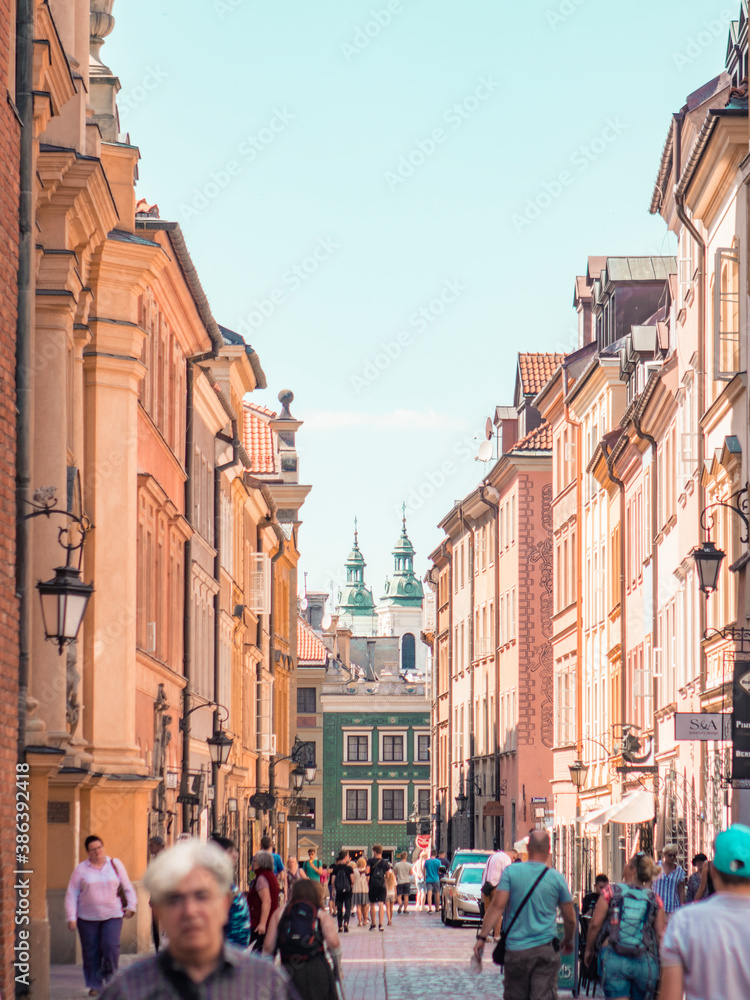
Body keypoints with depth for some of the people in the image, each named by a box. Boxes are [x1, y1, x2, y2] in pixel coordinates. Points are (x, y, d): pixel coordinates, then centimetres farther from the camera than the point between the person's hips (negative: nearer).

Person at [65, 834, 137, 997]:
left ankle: (110, 977, 4)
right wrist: (71, 917, -5)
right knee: (91, 951, 1)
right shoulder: (81, 869, 2)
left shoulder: (115, 864, 5)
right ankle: (95, 985, 14)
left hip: (112, 916, 0)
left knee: (111, 945, -17)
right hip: (87, 917, 0)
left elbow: (127, 888, 13)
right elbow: (71, 895, 2)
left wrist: (131, 906, 1)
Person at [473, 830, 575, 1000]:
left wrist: (482, 937, -6)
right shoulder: (557, 878, 0)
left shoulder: (511, 872, -2)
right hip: (546, 951, -1)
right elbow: (570, 919, 8)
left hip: (516, 950, 1)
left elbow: (497, 906, -9)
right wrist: (568, 941, 26)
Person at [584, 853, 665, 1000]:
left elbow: (595, 924, -2)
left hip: (614, 959, -2)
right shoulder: (654, 899, 6)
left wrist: (589, 950, 13)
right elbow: (661, 934, 3)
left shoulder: (611, 891, 1)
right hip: (645, 961, 2)